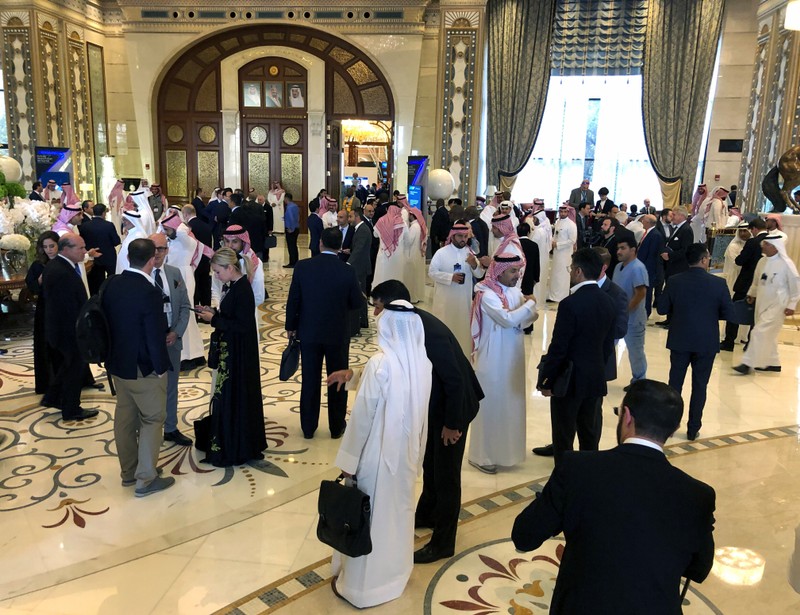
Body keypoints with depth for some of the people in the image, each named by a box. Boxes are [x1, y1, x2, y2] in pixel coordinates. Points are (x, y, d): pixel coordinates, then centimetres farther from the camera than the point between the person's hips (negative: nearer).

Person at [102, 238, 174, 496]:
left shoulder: (112, 284, -2)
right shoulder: (149, 292, -24)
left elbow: (107, 321, 8)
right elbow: (156, 335, -21)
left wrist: (115, 354, 19)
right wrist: (161, 367, -8)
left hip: (118, 363, 7)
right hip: (144, 368, -7)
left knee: (125, 417, 17)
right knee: (152, 420, 6)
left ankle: (128, 472, 31)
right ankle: (146, 479, 12)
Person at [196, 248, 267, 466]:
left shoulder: (242, 290, -21)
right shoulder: (232, 286, 8)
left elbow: (242, 326, -23)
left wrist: (214, 319, -17)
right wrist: (213, 313, 1)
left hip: (238, 354, -10)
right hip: (229, 351, 10)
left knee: (234, 397, 1)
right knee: (228, 396, 17)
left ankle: (234, 450, 15)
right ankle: (232, 444, 31)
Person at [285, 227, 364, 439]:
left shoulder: (302, 266, -12)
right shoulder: (347, 271, -14)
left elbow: (293, 300, -7)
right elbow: (357, 303, -5)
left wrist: (291, 326, 7)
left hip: (309, 333, 1)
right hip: (338, 334, -1)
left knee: (310, 381, 13)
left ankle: (308, 427, 24)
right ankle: (337, 427, 25)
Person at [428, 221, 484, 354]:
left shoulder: (470, 253, 3)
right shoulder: (441, 252, -8)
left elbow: (480, 275, 1)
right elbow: (431, 272, -11)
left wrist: (474, 264, -20)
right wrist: (451, 277, -21)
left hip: (464, 298, 3)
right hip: (445, 298, -3)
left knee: (463, 326, 13)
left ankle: (462, 352, 28)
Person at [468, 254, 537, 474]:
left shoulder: (515, 291, 4)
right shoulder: (487, 295, -19)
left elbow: (520, 321, 8)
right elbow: (507, 319, -29)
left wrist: (530, 315, -15)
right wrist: (530, 303, -17)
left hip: (512, 358, 8)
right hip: (493, 360, -8)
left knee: (509, 403, 17)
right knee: (491, 404, 2)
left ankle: (504, 448, 35)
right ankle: (481, 455, 16)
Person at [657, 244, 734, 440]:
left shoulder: (674, 281, -10)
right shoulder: (718, 283, -12)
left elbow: (662, 309, -5)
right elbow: (728, 313, -6)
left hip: (680, 340, 1)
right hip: (706, 342, -1)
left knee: (675, 383, 14)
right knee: (699, 386, 11)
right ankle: (693, 429, 18)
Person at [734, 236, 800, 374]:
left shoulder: (786, 264, -13)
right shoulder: (762, 262, 4)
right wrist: (751, 294, 8)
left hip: (777, 306, -7)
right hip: (761, 304, 7)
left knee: (760, 333, -12)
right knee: (768, 335, 15)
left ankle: (748, 364, -9)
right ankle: (773, 363, 30)